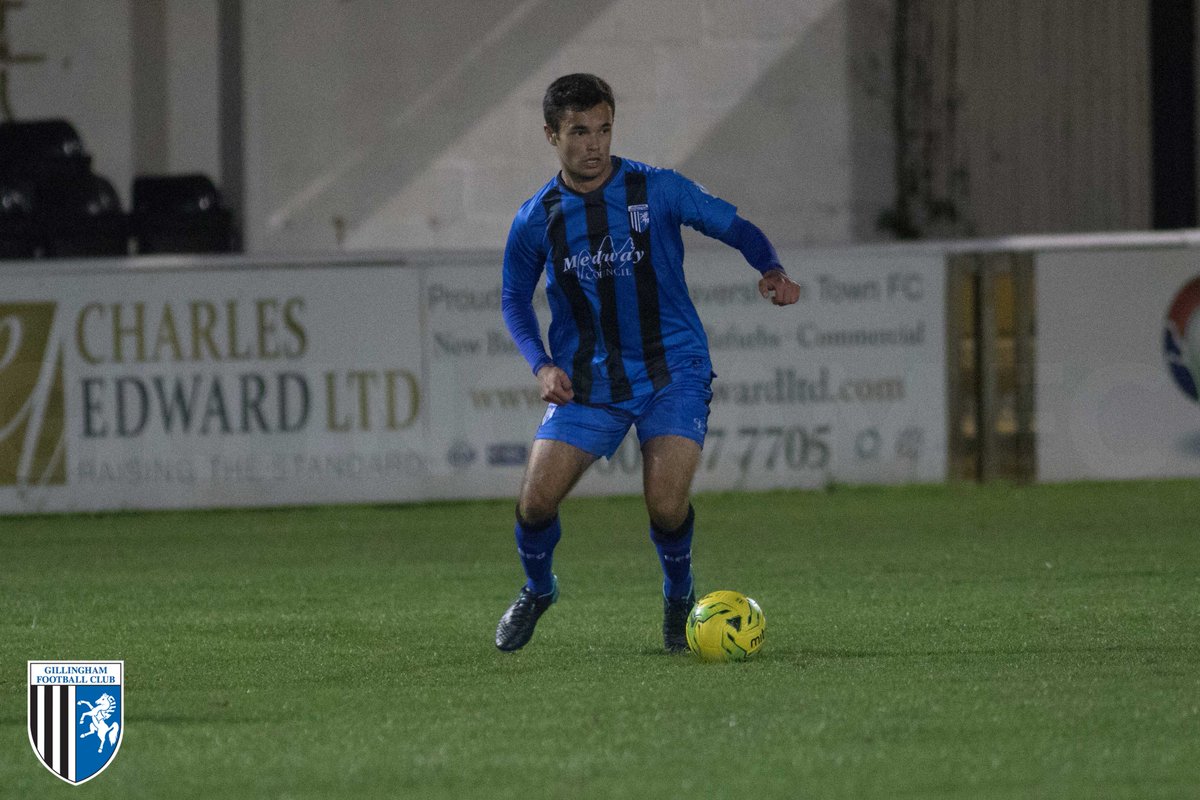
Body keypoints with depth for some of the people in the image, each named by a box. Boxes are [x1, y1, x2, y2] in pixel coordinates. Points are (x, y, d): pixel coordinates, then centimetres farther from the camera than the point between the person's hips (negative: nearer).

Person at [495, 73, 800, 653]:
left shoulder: (657, 191, -7)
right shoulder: (537, 219, -1)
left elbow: (735, 227, -1)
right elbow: (514, 298, 11)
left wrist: (772, 271, -21)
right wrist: (542, 366, -5)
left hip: (672, 373, -2)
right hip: (585, 381, 2)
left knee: (666, 504, -18)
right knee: (536, 500, -9)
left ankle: (679, 596, 14)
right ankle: (537, 590, 24)